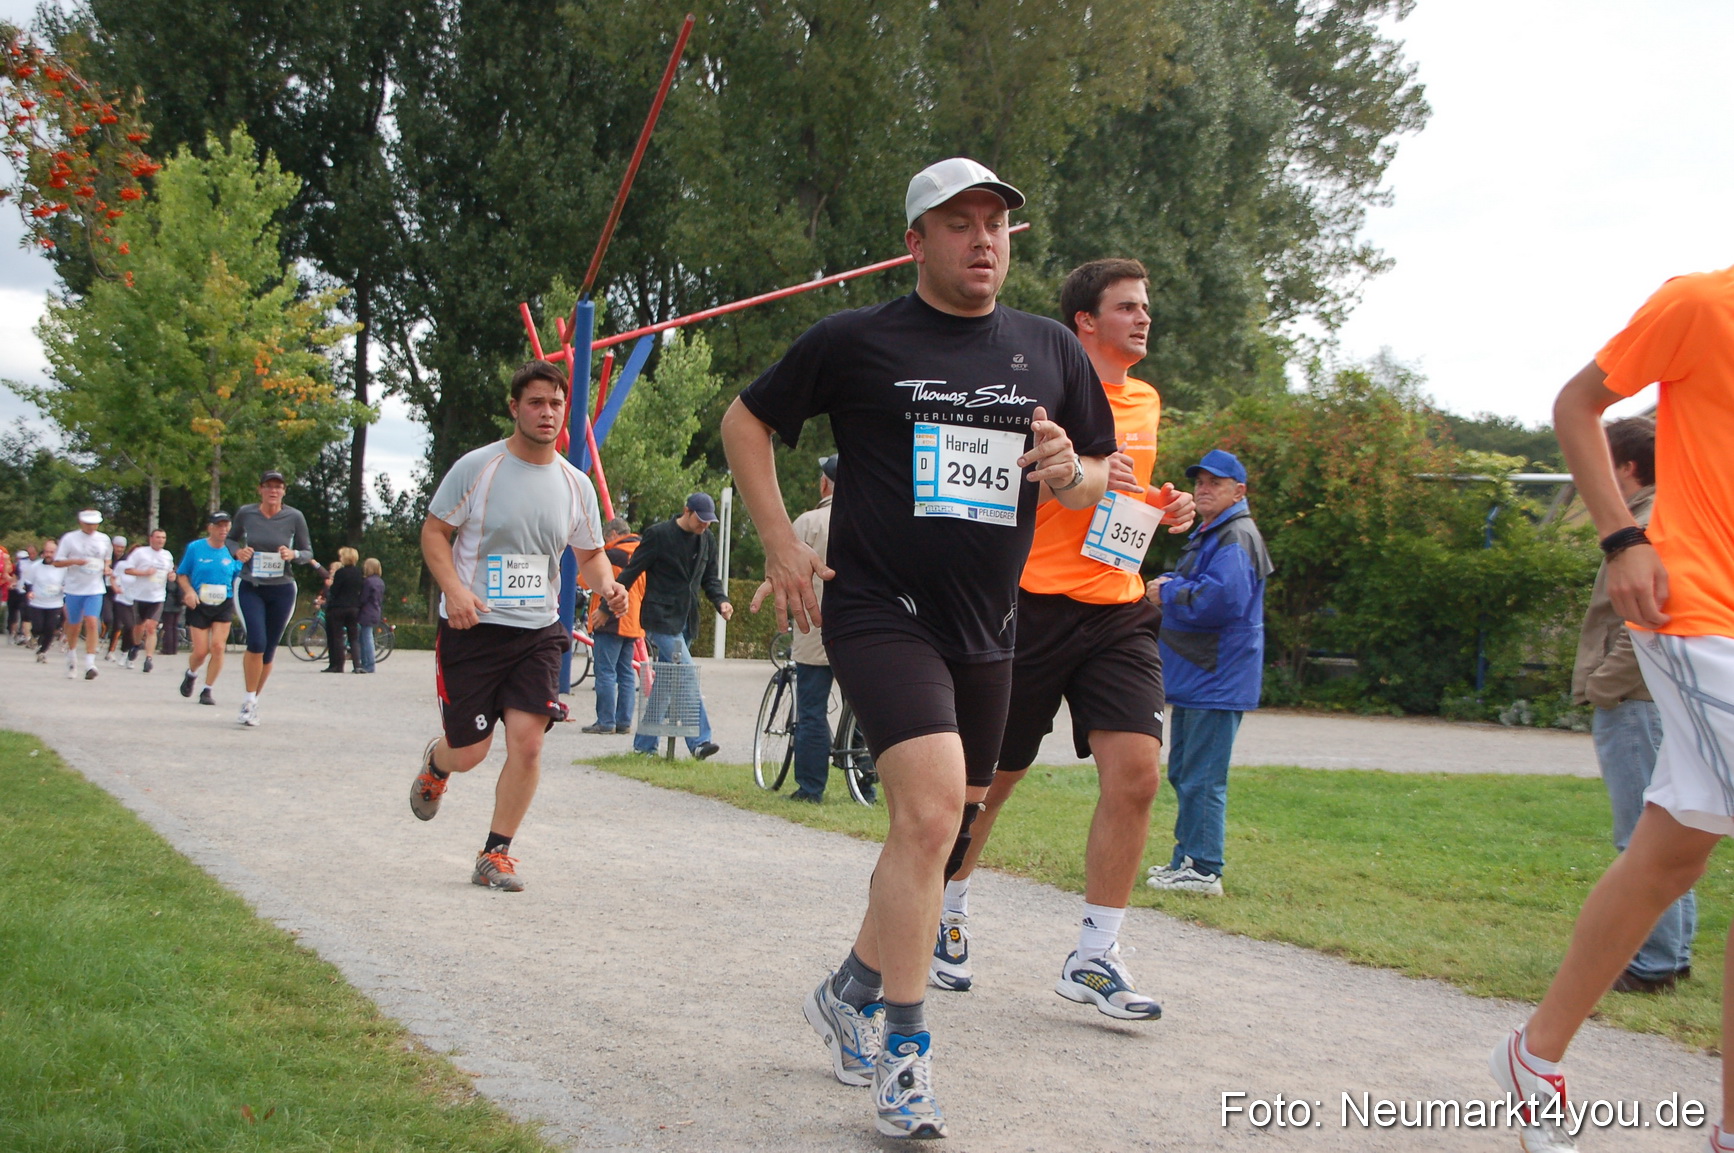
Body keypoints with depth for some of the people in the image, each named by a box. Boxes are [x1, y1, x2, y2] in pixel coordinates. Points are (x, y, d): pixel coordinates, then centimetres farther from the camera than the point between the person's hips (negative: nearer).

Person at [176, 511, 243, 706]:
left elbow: (239, 578, 12)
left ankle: (207, 690, 2)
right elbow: (182, 575, 7)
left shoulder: (233, 551, 2)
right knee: (200, 651, -3)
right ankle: (191, 674, 32)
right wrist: (189, 591, -11)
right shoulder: (195, 548, 0)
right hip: (199, 605, -1)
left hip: (224, 606, 1)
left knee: (217, 647, -12)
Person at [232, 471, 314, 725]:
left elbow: (308, 552, 4)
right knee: (256, 642, -19)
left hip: (282, 590, 1)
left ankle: (254, 700, 27)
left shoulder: (294, 517, -4)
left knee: (269, 649, 7)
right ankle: (249, 699, -4)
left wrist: (293, 554, -18)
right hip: (250, 588, -1)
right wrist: (238, 551, -9)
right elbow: (231, 539, 14)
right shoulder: (245, 513, -2)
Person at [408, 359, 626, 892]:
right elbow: (434, 531, -1)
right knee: (469, 753, 2)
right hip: (472, 628, -2)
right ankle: (435, 763, 41)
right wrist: (454, 588, -18)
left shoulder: (575, 484, 5)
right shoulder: (476, 468, -6)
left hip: (538, 631, 3)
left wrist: (607, 584, -6)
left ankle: (495, 854, 6)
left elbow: (590, 553, 16)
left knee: (527, 741, -11)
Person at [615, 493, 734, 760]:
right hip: (661, 619, -7)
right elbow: (631, 572, -5)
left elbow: (710, 578, 19)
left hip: (684, 621, 7)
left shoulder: (706, 540, 11)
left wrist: (721, 601, -2)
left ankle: (644, 745, 18)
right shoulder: (659, 534, -9)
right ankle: (699, 741, -16)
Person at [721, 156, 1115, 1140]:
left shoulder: (1051, 351, 9)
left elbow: (1100, 473, 17)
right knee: (932, 809, -23)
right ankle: (903, 1055, -12)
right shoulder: (856, 341, -3)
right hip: (880, 609, -6)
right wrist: (781, 542, -1)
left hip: (987, 625, 6)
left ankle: (852, 992, 38)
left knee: (945, 834, 15)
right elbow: (747, 421, 8)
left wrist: (1069, 473, -7)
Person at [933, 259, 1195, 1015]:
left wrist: (1161, 510, 11)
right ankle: (947, 911, 31)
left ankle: (1094, 957, -3)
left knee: (1136, 772, -11)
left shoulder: (1145, 403, 17)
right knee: (992, 775, 6)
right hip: (1036, 604, -5)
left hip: (1118, 612, 5)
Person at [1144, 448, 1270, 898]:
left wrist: (1169, 591, -11)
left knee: (1202, 777, -9)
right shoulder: (1206, 536, 21)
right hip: (1195, 675, 11)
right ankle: (1186, 859, 24)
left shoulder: (1238, 537, -13)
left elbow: (1221, 599, -26)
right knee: (1183, 773, 16)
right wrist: (1171, 588, 10)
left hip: (1218, 678, -11)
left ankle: (1204, 871, -6)